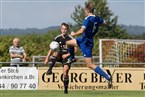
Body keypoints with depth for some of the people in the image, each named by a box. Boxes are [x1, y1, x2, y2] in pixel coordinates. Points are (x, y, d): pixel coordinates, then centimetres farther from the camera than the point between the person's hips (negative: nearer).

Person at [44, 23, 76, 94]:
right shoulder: (58, 38, -2)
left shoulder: (70, 39, -11)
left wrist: (67, 55, -19)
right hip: (60, 56, 3)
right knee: (55, 53, -32)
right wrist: (47, 58, -4)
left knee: (65, 72, -16)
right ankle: (50, 69, -41)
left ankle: (66, 89, 2)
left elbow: (75, 50, -9)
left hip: (67, 57, -3)